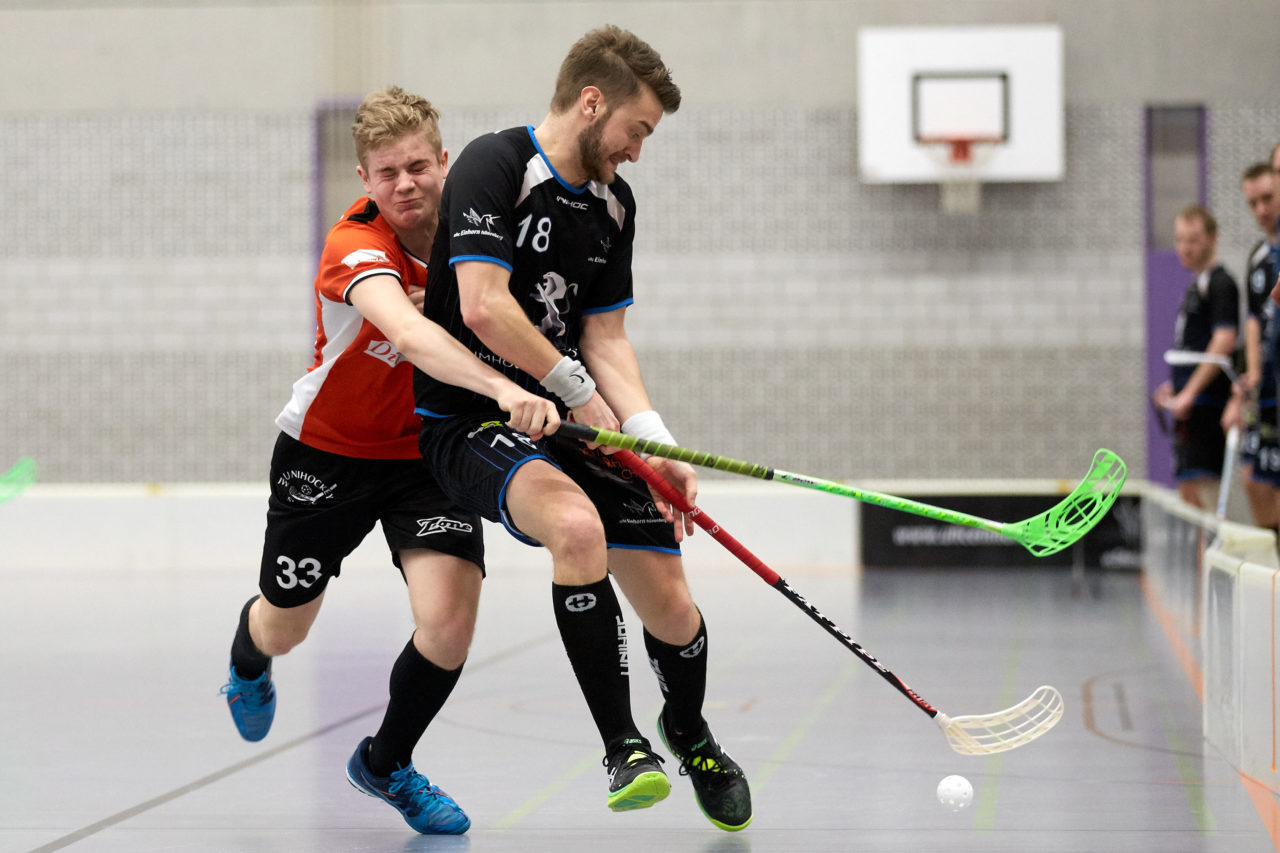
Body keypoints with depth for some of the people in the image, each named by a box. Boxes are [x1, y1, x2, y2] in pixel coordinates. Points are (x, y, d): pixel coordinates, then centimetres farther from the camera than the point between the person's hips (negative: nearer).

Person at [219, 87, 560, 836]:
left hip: (430, 449, 3)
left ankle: (387, 762, 14)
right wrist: (502, 389, -66)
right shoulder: (356, 246, -30)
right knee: (286, 624, 16)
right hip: (328, 450, -3)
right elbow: (407, 333, -51)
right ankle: (248, 660, 59)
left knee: (449, 620, -16)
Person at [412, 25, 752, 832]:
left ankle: (690, 733, 34)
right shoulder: (494, 165, -13)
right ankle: (624, 749, -22)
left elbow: (605, 340, 10)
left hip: (574, 425, 7)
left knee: (671, 608, -1)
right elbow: (484, 308, -22)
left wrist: (658, 445, -5)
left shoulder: (614, 203, 11)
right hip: (470, 421, -7)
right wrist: (579, 390, -12)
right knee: (578, 526, -36)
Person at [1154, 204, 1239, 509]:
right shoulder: (1196, 284, 19)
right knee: (1189, 491, 9)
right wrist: (1176, 387, 19)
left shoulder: (1220, 284, -11)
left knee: (1197, 486, -15)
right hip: (1193, 403, 10)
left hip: (1206, 402, -10)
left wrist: (1189, 393, -23)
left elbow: (1223, 343, -21)